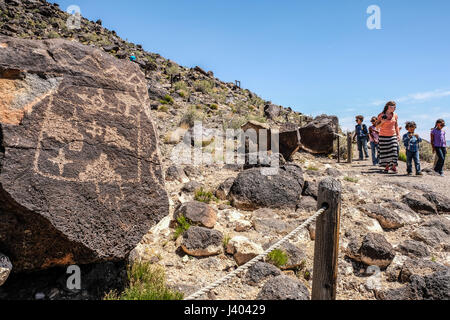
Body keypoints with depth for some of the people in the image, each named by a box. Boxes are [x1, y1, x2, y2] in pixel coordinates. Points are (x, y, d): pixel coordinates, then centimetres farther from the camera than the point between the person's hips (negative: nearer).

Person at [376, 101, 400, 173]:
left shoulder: (395, 115, 6)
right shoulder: (381, 115, -5)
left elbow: (396, 126, 15)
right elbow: (377, 126, -1)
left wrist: (398, 135, 7)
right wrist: (382, 122, -19)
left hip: (393, 135, 3)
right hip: (383, 136, -3)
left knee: (394, 150, -5)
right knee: (385, 151, 1)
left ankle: (394, 166, 3)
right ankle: (387, 166, 11)